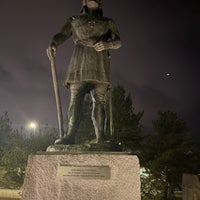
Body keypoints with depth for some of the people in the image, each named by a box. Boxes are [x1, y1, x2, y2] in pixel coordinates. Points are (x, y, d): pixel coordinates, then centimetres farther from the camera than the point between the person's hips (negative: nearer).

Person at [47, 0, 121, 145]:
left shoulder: (108, 22, 23)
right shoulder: (74, 21, 24)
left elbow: (118, 42, 11)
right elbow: (62, 35, 9)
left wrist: (107, 44, -13)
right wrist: (53, 44, -15)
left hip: (99, 65, 0)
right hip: (79, 64, 0)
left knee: (99, 101, -8)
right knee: (75, 100, -10)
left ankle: (100, 138, -11)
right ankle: (70, 136, -15)